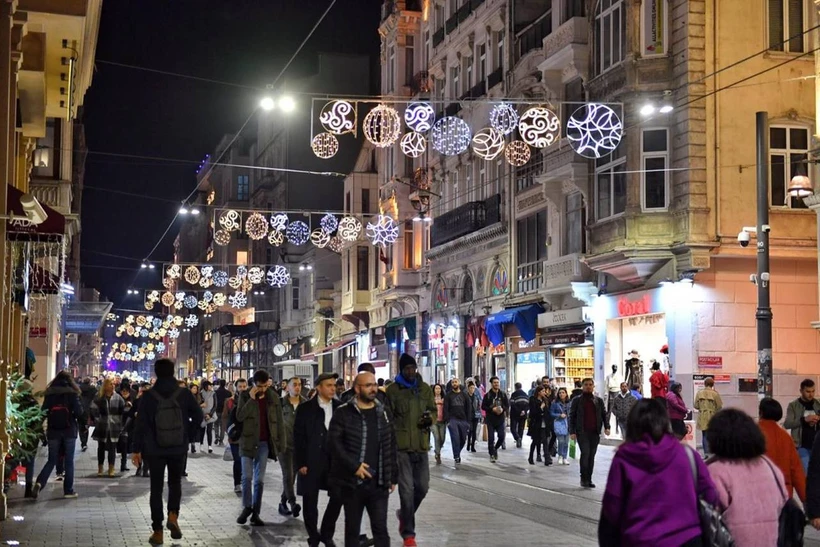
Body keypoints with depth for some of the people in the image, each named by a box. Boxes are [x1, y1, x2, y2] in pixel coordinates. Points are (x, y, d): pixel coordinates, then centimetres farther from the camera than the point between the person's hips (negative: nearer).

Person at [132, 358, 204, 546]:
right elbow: (198, 417, 0)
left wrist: (137, 450, 0)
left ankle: (157, 532, 8)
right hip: (179, 449, 1)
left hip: (155, 450, -1)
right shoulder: (185, 394, -7)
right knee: (175, 482, 21)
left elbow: (140, 424, -7)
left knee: (156, 488, 9)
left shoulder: (148, 396, -8)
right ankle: (173, 515, -2)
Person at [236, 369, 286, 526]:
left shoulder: (273, 397, 4)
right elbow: (239, 416, -13)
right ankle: (247, 507, 12)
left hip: (264, 443, 1)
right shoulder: (245, 395, 0)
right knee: (247, 476, -5)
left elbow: (279, 421, 6)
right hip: (248, 442, -1)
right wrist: (251, 399, -18)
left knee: (259, 479, 4)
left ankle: (255, 513, 9)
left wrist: (281, 443, 2)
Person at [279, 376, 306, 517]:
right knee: (288, 474, -10)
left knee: (292, 475, 8)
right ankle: (292, 503, -14)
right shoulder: (281, 403, -4)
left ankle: (283, 503, 20)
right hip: (285, 443, -3)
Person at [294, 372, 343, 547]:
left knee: (338, 497, 1)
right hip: (311, 461, -2)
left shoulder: (340, 407, 4)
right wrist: (300, 463, -10)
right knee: (310, 501, 5)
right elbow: (298, 437, -5)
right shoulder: (305, 408, -4)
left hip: (335, 460, 2)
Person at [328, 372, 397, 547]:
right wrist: (354, 466, -17)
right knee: (352, 528, 9)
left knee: (381, 529, 1)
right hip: (352, 482, -3)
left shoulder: (383, 413, 10)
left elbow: (391, 447, 13)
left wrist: (393, 477, 11)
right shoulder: (343, 413, -3)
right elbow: (334, 443, -10)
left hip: (378, 483, 3)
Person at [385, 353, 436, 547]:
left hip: (421, 445, 4)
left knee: (422, 487, 8)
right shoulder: (392, 390, -3)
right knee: (406, 489, -4)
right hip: (401, 446, -4)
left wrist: (430, 419, -4)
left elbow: (433, 410, 19)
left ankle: (404, 515, 35)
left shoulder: (425, 389, 10)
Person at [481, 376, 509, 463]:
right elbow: (483, 406, -3)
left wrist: (503, 409, -13)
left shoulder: (503, 394, 5)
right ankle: (492, 454, 10)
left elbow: (507, 406, 8)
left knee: (502, 437, -5)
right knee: (491, 438, -3)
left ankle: (495, 448, 22)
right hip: (490, 420, -2)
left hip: (500, 420, 2)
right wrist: (492, 409, -17)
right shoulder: (488, 395, -1)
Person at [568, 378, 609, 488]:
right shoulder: (577, 400, 4)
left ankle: (588, 479, 13)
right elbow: (572, 416, 3)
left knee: (592, 455, 6)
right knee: (585, 453, -14)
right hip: (582, 432, -3)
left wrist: (606, 427, -4)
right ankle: (583, 478, -6)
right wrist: (572, 431, -6)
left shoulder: (598, 400, 12)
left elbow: (604, 414, 12)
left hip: (595, 432, 3)